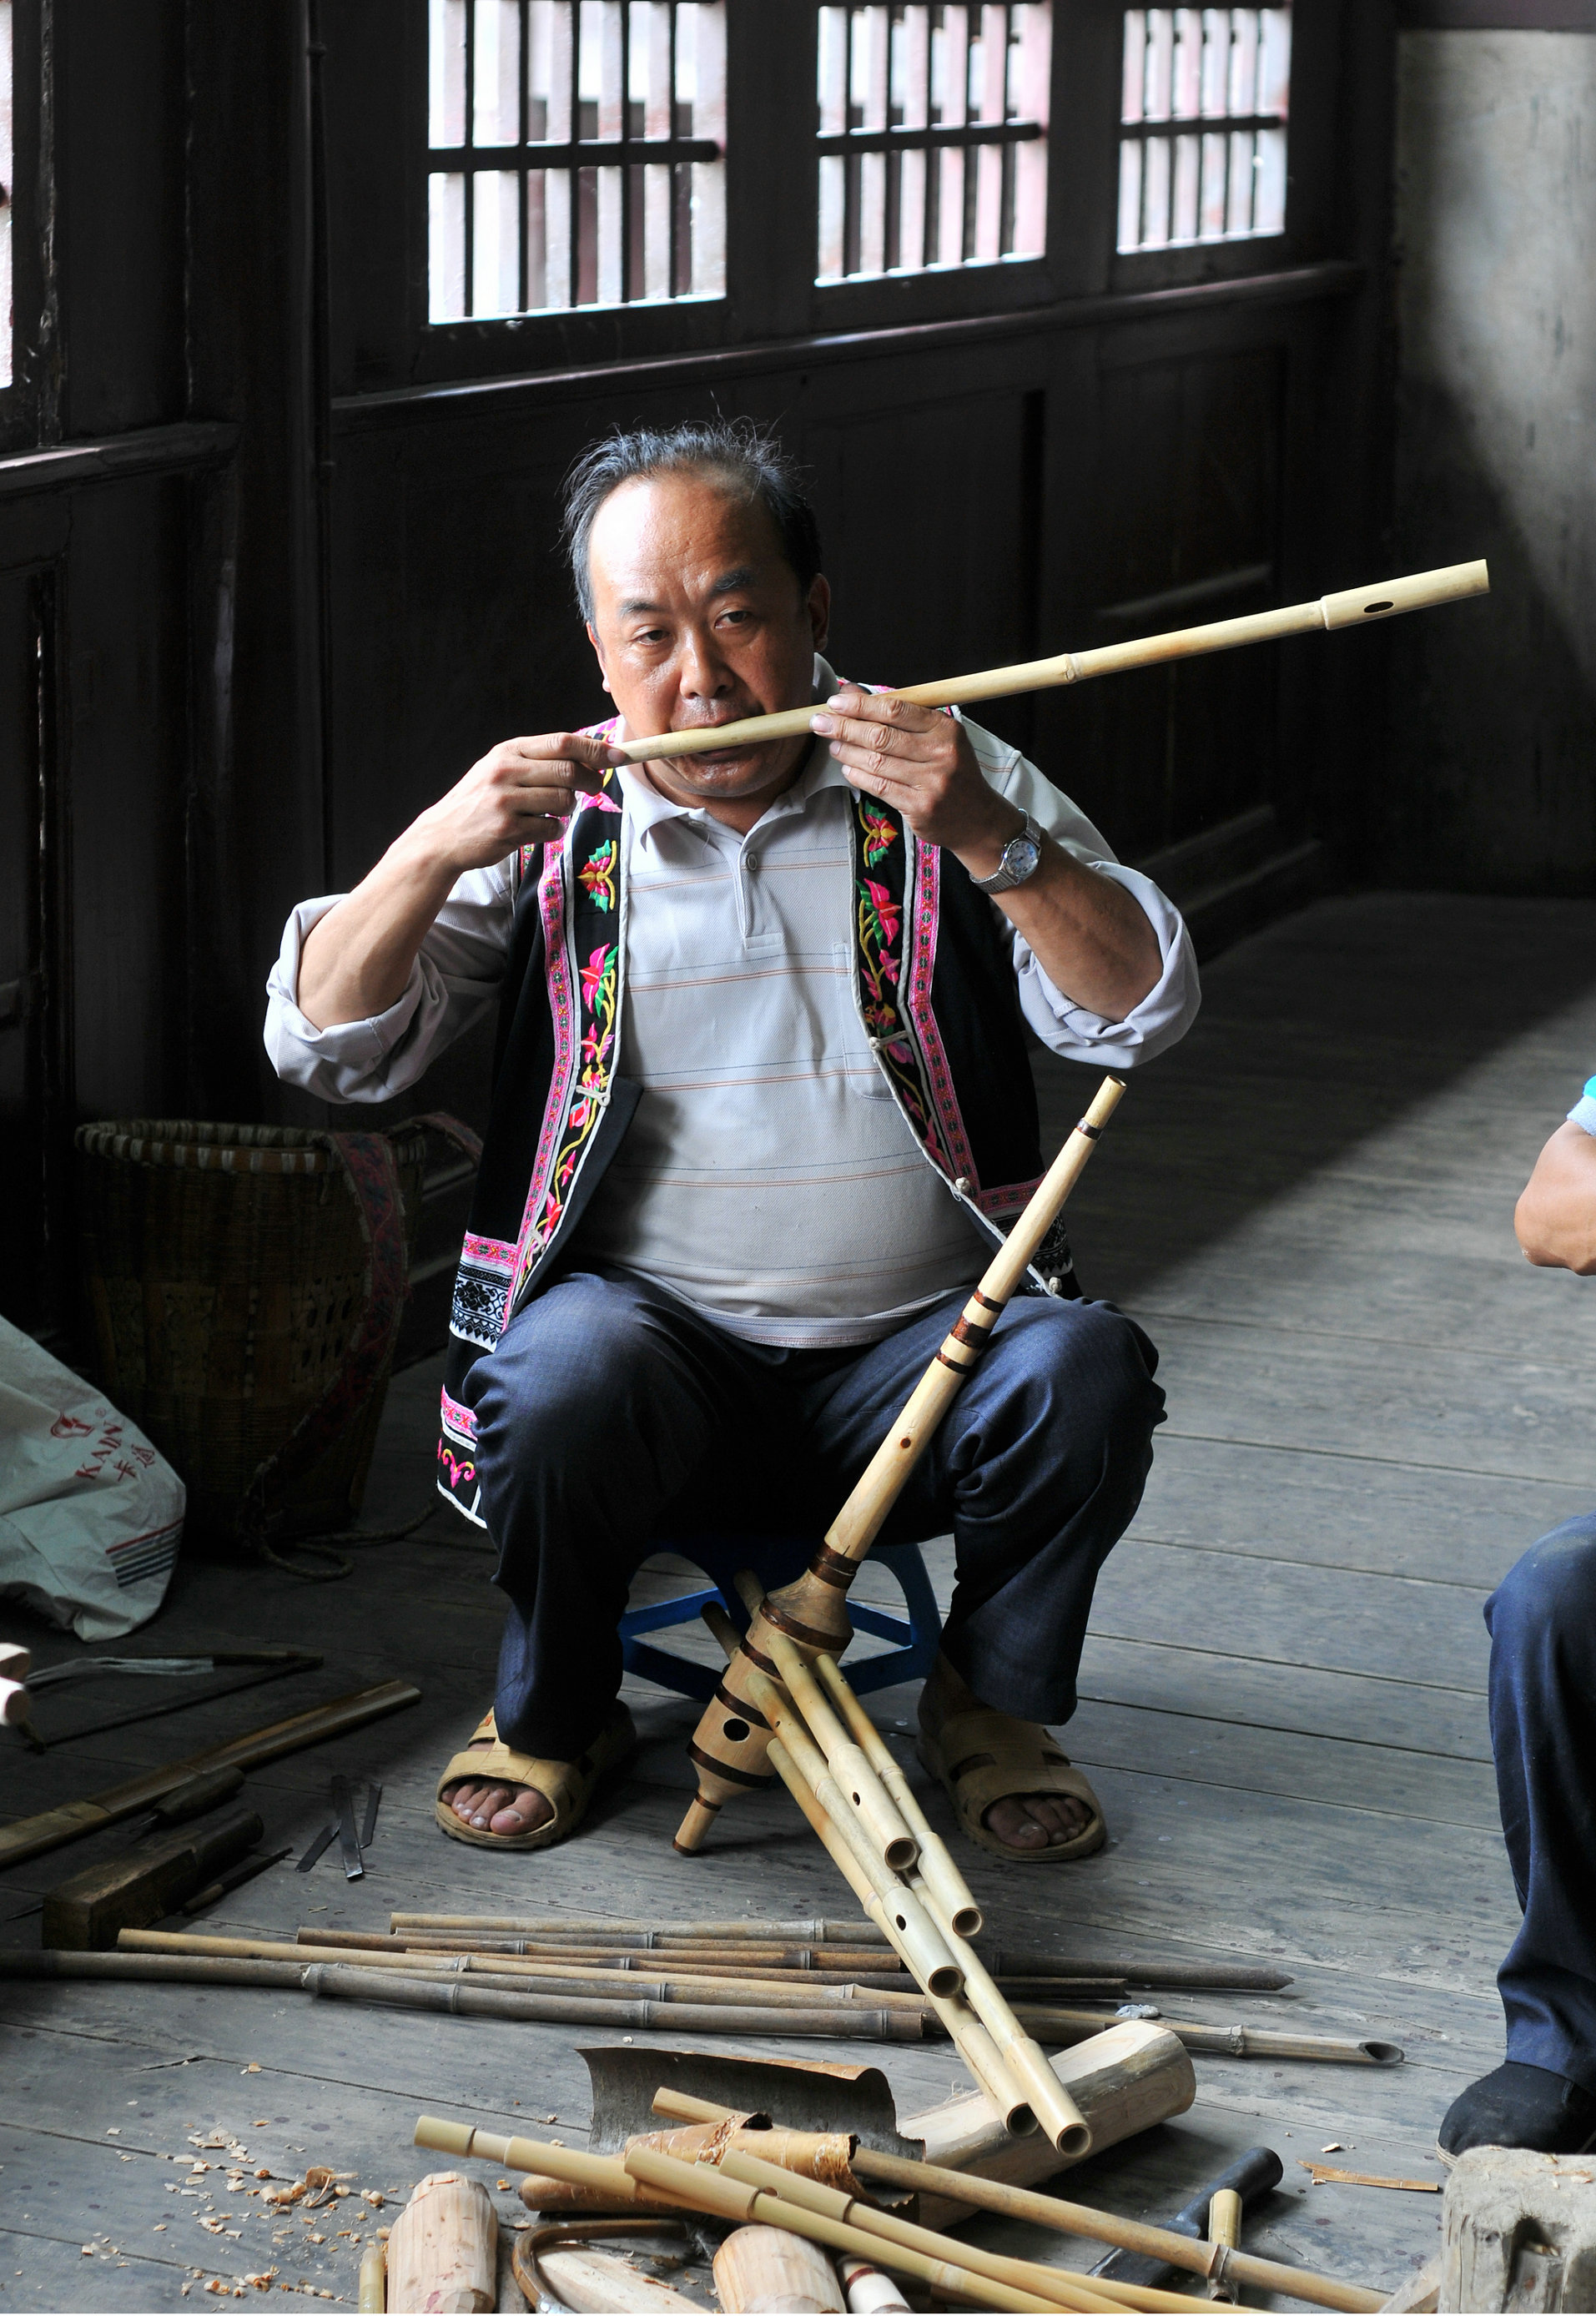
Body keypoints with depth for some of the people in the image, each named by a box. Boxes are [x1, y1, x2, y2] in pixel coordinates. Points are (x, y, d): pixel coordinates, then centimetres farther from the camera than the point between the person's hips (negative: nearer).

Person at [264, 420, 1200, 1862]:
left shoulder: (953, 785, 6)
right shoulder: (550, 826, 7)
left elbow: (1143, 1013, -6)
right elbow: (324, 1046, -1)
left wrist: (989, 839, -21)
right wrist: (433, 852, -18)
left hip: (914, 1362, 1)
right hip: (658, 1336, 0)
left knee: (1082, 1369, -28)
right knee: (571, 1371, -33)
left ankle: (991, 1701, 3)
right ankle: (553, 1711, -1)